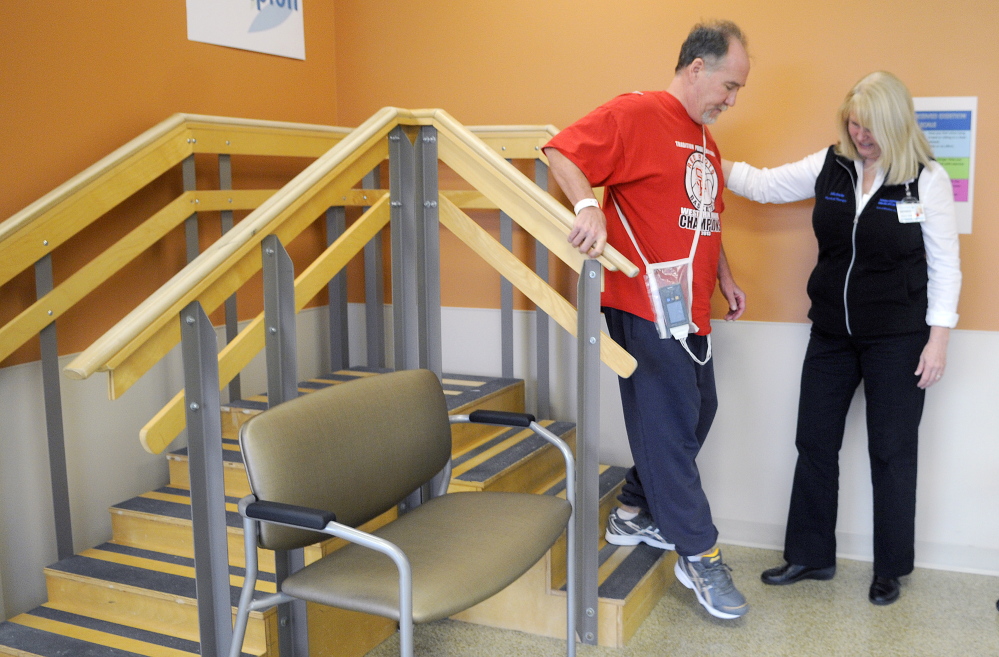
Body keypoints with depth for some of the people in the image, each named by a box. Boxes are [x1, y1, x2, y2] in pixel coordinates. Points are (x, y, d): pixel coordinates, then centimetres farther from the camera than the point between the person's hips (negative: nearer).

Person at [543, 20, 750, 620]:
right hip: (643, 305, -10)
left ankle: (636, 514, 33)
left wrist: (725, 277, 22)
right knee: (667, 423, -2)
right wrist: (589, 206, -34)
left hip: (691, 310, 10)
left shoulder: (706, 141, 19)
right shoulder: (636, 114, -9)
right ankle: (699, 554, 9)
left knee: (697, 412, 16)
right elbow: (562, 152, -17)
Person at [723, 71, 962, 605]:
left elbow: (944, 265, -6)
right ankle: (810, 556, 25)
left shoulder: (928, 179, -9)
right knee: (814, 443, 9)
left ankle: (890, 569, 24)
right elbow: (764, 185, 4)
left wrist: (938, 339, -9)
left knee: (892, 453, 6)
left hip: (896, 340, -4)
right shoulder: (830, 167, 0)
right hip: (832, 335, 4)